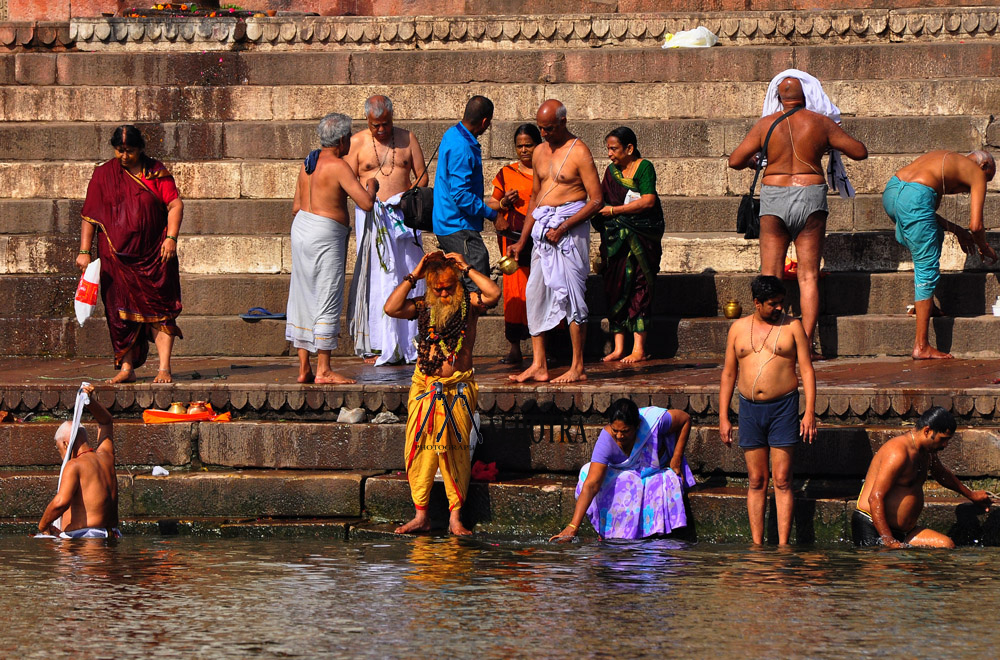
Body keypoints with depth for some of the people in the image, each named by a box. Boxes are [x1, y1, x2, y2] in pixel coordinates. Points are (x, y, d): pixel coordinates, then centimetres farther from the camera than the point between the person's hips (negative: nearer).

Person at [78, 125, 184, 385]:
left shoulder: (156, 171, 4)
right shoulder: (104, 174, 5)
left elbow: (175, 204, 0)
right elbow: (90, 215, 5)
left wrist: (171, 238, -12)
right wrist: (84, 251, -2)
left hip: (154, 254, -1)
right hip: (117, 255, 1)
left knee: (159, 311, -5)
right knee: (122, 313, 1)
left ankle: (164, 369, -6)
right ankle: (126, 368, 5)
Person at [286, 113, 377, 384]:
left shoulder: (307, 164, 11)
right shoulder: (338, 166, -13)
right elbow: (366, 203, -18)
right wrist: (372, 186, 3)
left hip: (301, 228, 8)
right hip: (326, 236, -8)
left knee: (304, 300, 11)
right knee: (327, 301, -4)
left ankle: (303, 368, 14)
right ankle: (323, 370, -4)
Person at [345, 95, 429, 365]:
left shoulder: (407, 138, 10)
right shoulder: (357, 142, 4)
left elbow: (422, 175, 10)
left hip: (403, 216, 2)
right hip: (371, 218, -2)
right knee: (377, 279, -5)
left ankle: (410, 345, 3)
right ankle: (375, 347, -2)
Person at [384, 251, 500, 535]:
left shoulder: (468, 303, 2)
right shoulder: (422, 306, 7)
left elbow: (494, 294, -17)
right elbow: (391, 309, -8)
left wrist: (466, 268, -9)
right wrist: (412, 276, -5)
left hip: (459, 389, -2)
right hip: (424, 388, 2)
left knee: (455, 452, -2)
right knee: (420, 450, -2)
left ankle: (455, 517, 2)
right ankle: (421, 515, 4)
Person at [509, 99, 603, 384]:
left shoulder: (579, 152, -8)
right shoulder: (540, 152, 15)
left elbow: (596, 200, -11)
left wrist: (562, 228, -17)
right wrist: (522, 240, 19)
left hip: (569, 226, -8)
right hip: (541, 227, 8)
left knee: (570, 294, -7)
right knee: (535, 293, 3)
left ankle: (578, 368, -4)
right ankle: (538, 366, 6)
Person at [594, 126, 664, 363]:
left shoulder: (644, 168, -5)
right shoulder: (611, 171, 15)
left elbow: (648, 201, -15)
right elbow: (602, 202, 18)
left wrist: (614, 210, -13)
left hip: (641, 235, -6)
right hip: (615, 237, 6)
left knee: (638, 288, -8)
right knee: (615, 286, 0)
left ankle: (639, 348, -8)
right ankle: (618, 347, 1)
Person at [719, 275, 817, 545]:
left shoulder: (792, 327, 3)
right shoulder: (739, 328, 9)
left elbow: (807, 370, 1)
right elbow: (728, 373, 13)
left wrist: (810, 412, -8)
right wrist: (723, 417, 7)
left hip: (783, 407, -2)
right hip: (749, 409, 2)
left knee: (782, 480, -4)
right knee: (756, 481, 4)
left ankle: (783, 544, -3)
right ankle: (757, 544, 6)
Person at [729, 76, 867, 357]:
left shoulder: (765, 124, -1)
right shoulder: (820, 123, -1)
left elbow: (734, 161, 3)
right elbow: (860, 152, 5)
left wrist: (752, 161, 25)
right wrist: (834, 143, 23)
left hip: (774, 200, 0)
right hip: (810, 200, 0)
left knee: (770, 275, 3)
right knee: (809, 276, 4)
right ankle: (806, 343, -3)